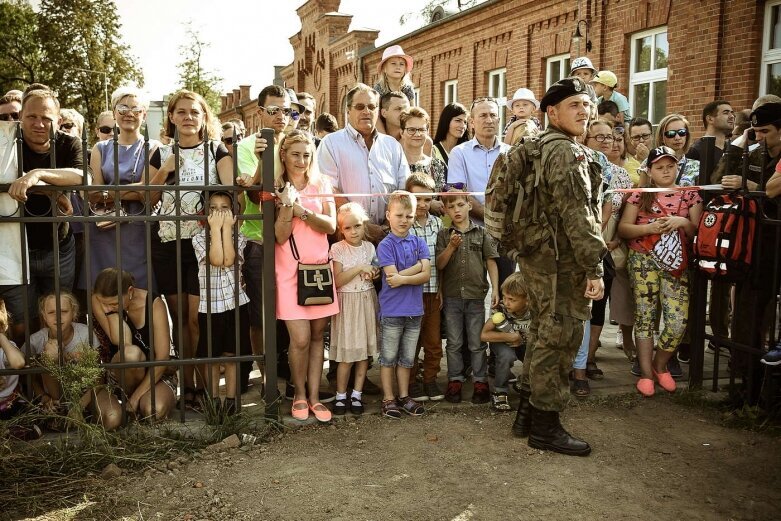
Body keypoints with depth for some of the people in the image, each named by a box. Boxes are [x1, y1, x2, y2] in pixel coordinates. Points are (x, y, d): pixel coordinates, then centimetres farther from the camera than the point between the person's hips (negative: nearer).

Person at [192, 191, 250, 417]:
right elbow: (216, 260, -19)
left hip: (235, 304, 0)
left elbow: (229, 261, -17)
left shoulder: (239, 238, 3)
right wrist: (216, 228, -15)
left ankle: (230, 399, 19)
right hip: (210, 306, 0)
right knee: (212, 358, 9)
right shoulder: (199, 238, -1)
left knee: (231, 356, 8)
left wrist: (226, 227, -13)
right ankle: (213, 400, 21)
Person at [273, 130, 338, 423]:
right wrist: (288, 205, -20)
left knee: (317, 335, 7)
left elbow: (331, 225, -3)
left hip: (319, 267, 3)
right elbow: (280, 235, -8)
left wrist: (302, 210, -15)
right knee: (300, 338, -9)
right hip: (290, 270, -3)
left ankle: (314, 396, 17)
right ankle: (299, 395, 12)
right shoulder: (276, 188, 0)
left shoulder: (321, 184, 7)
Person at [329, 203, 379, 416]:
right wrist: (360, 268, -19)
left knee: (365, 350, 7)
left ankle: (357, 394, 18)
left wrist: (375, 272, -4)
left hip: (368, 301, 4)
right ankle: (341, 395, 13)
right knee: (347, 353, -2)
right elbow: (337, 281, -14)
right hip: (348, 302, -4)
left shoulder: (369, 247, 5)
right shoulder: (337, 249, -8)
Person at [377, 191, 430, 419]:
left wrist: (402, 278, -18)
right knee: (388, 357, 7)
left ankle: (404, 397, 26)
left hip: (414, 310, 4)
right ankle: (388, 399, 17)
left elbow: (426, 275, -6)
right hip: (391, 311, -4)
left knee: (407, 358, 15)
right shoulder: (385, 245, -8)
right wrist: (417, 267, -13)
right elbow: (392, 276, -18)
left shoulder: (419, 243, 4)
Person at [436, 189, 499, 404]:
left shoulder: (482, 233, 3)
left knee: (477, 343, 7)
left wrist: (495, 289, -3)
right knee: (454, 343, 9)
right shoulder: (444, 235, 4)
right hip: (451, 296, 1)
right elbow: (439, 264, -2)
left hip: (476, 296, -1)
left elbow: (491, 262, 3)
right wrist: (451, 246, -16)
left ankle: (480, 382, 17)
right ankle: (455, 381, 20)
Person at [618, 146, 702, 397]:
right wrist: (649, 228, -14)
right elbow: (623, 228, 1)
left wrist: (683, 222, -13)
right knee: (645, 316, 1)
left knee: (678, 320, -8)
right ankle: (646, 373, 12)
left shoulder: (690, 195, 9)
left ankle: (660, 365, 18)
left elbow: (698, 231, 7)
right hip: (643, 260, -1)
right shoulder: (640, 195, 6)